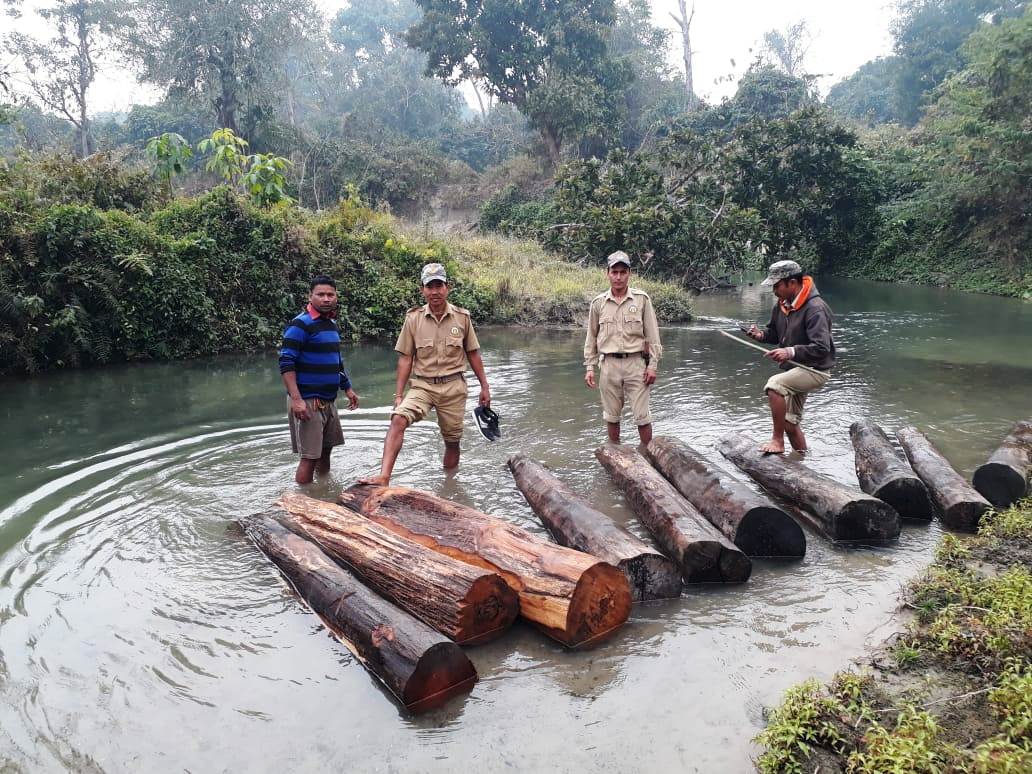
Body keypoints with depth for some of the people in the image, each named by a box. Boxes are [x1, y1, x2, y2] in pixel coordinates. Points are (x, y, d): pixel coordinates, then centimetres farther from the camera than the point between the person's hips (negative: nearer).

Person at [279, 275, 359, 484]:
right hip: (307, 401, -8)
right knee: (309, 457, -6)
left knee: (325, 450, 16)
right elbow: (286, 364, -19)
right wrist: (296, 400, -27)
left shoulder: (332, 324, 13)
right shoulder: (300, 324, -13)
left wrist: (348, 389, 23)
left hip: (328, 401, 8)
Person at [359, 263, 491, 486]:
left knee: (452, 441, 9)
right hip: (422, 385, -1)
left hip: (453, 386, 1)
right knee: (398, 419, -26)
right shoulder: (413, 318, 0)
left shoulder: (462, 317, 1)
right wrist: (398, 394, -2)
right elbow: (405, 359, 2)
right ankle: (384, 477, -33)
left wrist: (484, 386, 9)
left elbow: (473, 354, 10)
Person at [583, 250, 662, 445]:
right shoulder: (598, 302, 5)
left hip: (636, 363, -2)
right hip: (609, 364, 2)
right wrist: (589, 367, 5)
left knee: (642, 415, 1)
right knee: (611, 415, 11)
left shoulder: (642, 299, 0)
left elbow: (652, 335, 1)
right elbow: (591, 338, 10)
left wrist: (652, 365, -4)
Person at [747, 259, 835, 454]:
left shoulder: (815, 308, -22)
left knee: (774, 384, -32)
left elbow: (822, 348, -29)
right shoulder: (782, 305, 3)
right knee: (790, 423, 14)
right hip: (794, 369, 9)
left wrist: (791, 352, -40)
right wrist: (761, 334, -5)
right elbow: (776, 333, 18)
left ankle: (777, 440, -22)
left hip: (815, 370, -9)